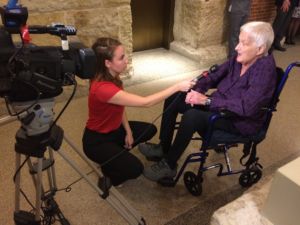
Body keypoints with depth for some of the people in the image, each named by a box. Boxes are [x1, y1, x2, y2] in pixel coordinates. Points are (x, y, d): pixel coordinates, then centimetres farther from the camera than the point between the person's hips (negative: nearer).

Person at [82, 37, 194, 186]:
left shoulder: (112, 77, -8)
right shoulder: (102, 88, -36)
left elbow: (120, 107, 5)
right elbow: (145, 102, -37)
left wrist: (128, 131, -4)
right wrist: (177, 87, -32)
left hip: (114, 129, 9)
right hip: (97, 140, -9)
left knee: (150, 130, 12)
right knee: (135, 169, -20)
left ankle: (118, 153, 20)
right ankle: (107, 168, 10)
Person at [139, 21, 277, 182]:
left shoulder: (265, 69, -25)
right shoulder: (240, 58, -2)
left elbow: (246, 106, -33)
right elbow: (214, 76, 7)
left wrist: (207, 101, -31)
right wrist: (197, 90, -12)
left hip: (242, 121, -8)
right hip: (220, 105, 8)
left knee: (192, 116, -32)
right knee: (174, 98, -2)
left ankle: (169, 165, -14)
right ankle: (164, 148, 10)